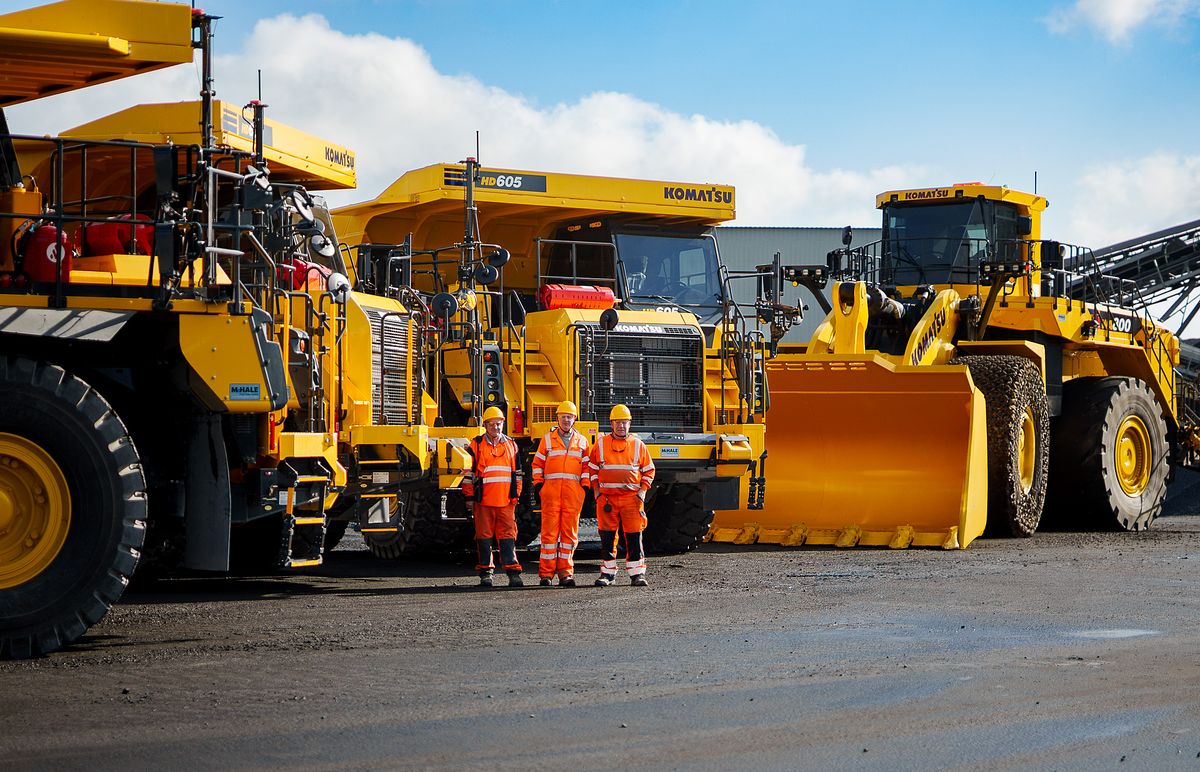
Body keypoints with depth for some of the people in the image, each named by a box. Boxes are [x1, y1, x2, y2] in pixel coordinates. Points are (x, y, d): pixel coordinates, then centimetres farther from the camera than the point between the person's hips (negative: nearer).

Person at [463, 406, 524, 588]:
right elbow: (468, 473, 4)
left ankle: (513, 572, -4)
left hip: (506, 501, 2)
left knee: (508, 536, -3)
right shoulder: (476, 446, 4)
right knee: (484, 537, 4)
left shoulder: (511, 445, 13)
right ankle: (485, 573, 11)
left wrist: (516, 496, 14)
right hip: (483, 501, -1)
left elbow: (517, 473, 19)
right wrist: (469, 497, 1)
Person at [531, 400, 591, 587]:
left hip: (573, 492, 2)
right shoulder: (547, 439, 11)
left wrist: (585, 486, 5)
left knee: (569, 533, 2)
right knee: (549, 532, -4)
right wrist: (538, 484, 2)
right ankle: (546, 573, -2)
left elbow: (586, 466, 16)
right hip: (551, 490, -2)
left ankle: (565, 573, 6)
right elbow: (537, 464, 11)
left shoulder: (582, 441, 15)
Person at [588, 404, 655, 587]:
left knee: (634, 535, -3)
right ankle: (608, 572, 11)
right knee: (607, 536, 2)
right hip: (607, 497, 1)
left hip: (631, 497, -1)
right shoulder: (601, 444, 8)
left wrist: (643, 491, 2)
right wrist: (596, 490, 4)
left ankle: (637, 573, 1)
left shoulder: (638, 445, 7)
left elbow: (649, 470, 13)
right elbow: (592, 468, 14)